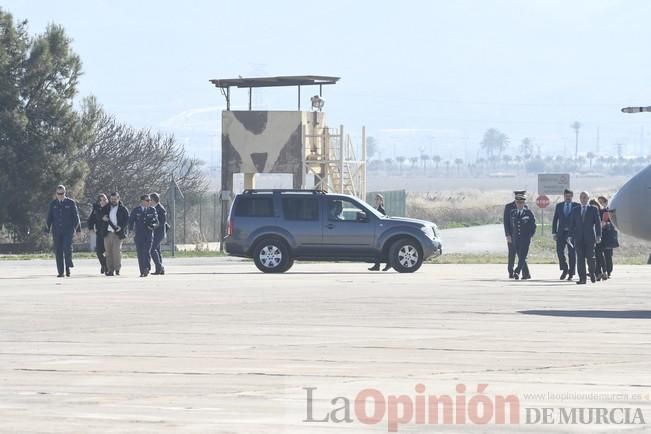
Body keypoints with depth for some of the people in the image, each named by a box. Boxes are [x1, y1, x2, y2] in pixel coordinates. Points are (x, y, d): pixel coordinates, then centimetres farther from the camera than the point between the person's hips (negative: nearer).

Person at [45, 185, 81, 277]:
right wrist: (47, 230, 4)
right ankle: (60, 272, 2)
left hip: (68, 230, -2)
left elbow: (76, 216, 7)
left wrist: (78, 229, 1)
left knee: (67, 248, -18)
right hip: (56, 231, 2)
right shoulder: (52, 204, 11)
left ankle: (68, 268, -5)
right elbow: (49, 218, 12)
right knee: (58, 251, -1)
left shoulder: (71, 203, 5)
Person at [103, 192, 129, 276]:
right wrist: (103, 217, 0)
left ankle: (117, 269, -5)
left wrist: (120, 227, -15)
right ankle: (110, 270, 5)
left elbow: (127, 220, 0)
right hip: (107, 233, 4)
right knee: (108, 252, 1)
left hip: (117, 234, -4)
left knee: (117, 251, -13)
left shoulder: (123, 209, 5)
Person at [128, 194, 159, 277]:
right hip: (139, 235, 1)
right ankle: (142, 271, 5)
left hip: (149, 234, -1)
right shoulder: (136, 210, 6)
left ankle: (146, 269, -20)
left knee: (147, 252, -16)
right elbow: (131, 221, 7)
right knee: (140, 254, 0)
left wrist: (153, 225, -10)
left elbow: (156, 222, 12)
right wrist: (130, 230, -9)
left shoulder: (152, 210, 9)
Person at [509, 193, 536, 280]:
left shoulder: (529, 213, -1)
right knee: (521, 257, 7)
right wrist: (511, 236, 12)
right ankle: (526, 274, 14)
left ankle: (517, 272, -24)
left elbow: (533, 226, 2)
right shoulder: (513, 213, 10)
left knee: (522, 256, -15)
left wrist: (530, 236, -3)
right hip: (515, 239, 4)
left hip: (525, 239, -4)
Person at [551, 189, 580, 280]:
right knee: (559, 251, -11)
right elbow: (555, 220, 10)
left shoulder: (576, 206, 3)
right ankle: (564, 269, 6)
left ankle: (571, 273, 7)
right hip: (561, 232, 2)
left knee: (572, 253, 0)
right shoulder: (559, 206, 10)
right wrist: (554, 233, 2)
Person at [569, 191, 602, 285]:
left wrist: (598, 235, -7)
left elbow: (598, 223, 2)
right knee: (580, 258, -4)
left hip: (590, 238, -2)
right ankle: (582, 278, -4)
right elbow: (572, 224, 12)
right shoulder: (575, 210, 13)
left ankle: (592, 273, 21)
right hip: (579, 238, 2)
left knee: (590, 257, -3)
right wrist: (571, 236, 3)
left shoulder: (593, 209, 6)